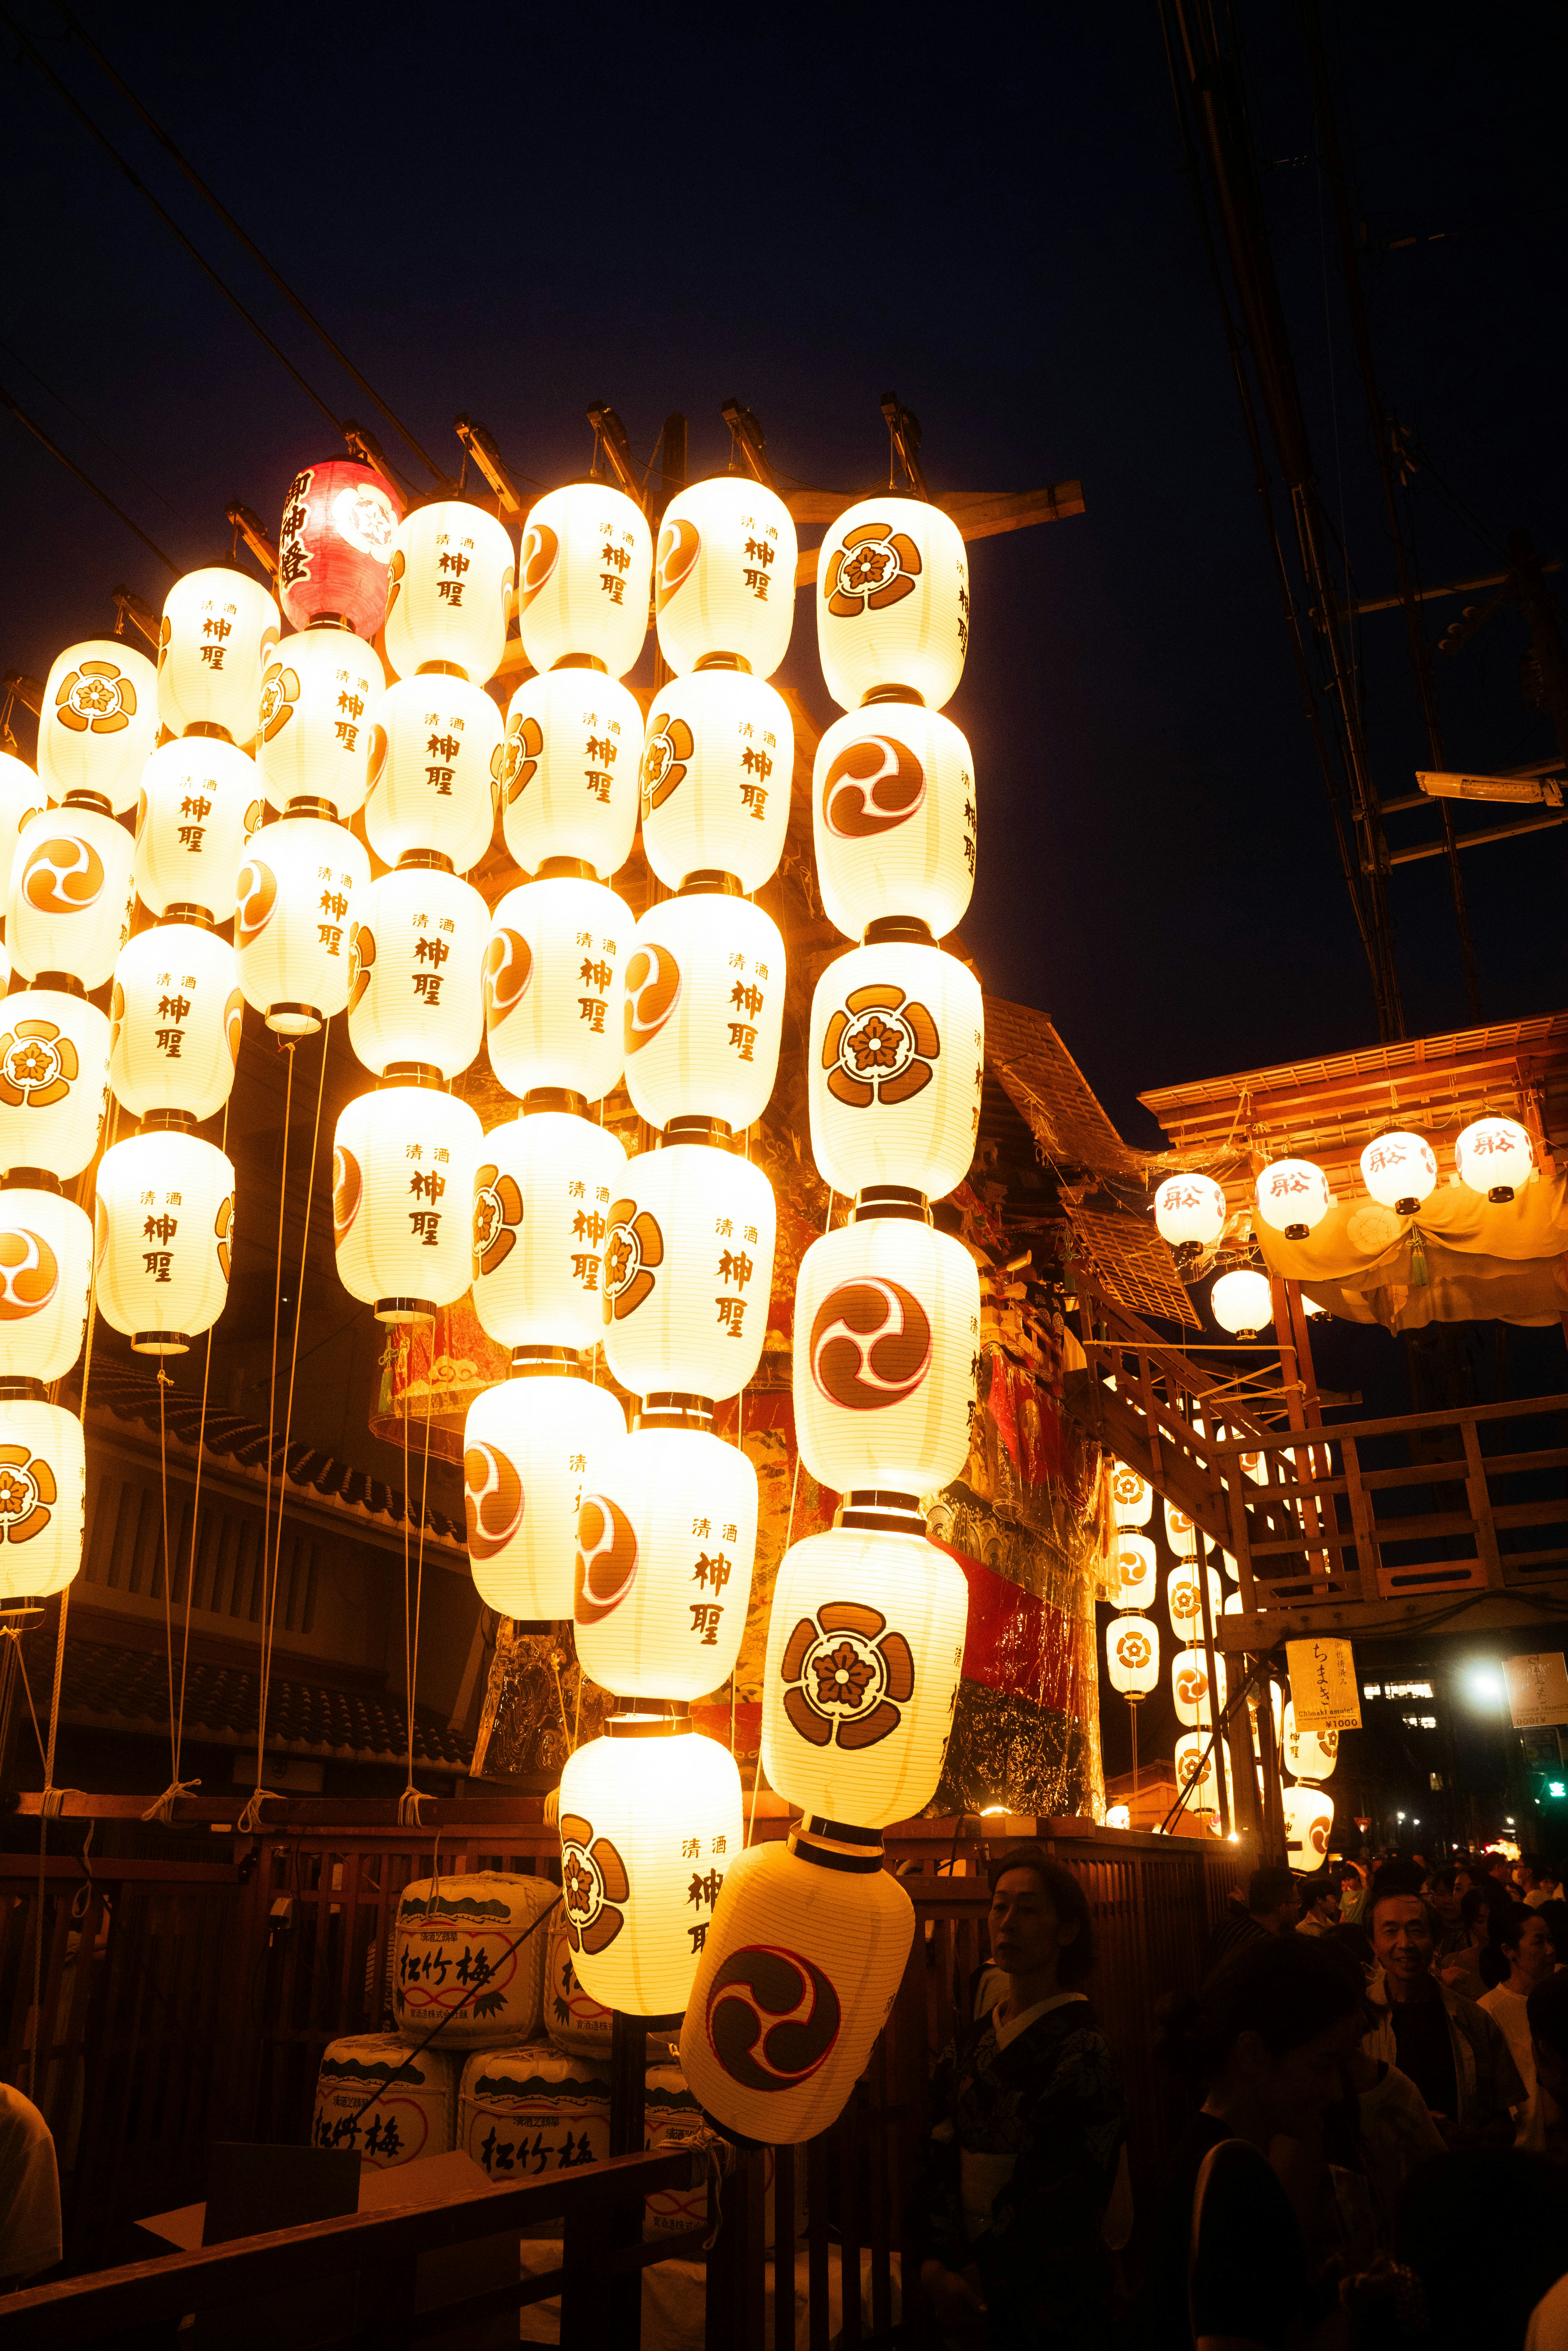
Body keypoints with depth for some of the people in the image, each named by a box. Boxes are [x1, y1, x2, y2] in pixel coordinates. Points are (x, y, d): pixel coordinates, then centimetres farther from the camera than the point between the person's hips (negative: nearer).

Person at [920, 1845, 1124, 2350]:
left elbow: (1064, 2201, -16)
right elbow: (941, 2165, 0)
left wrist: (980, 2278, -15)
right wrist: (936, 2265, -14)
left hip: (1049, 2294, -5)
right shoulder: (968, 2047, 4)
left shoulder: (1085, 2053, -13)